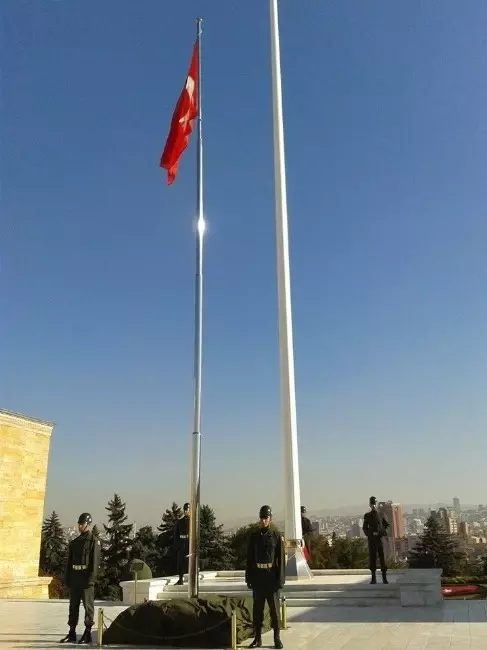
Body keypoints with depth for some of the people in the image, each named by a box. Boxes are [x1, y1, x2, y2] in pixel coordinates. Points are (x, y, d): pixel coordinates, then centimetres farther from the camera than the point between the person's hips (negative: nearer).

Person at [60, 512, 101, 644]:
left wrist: (91, 579, -19)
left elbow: (95, 562, -12)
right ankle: (72, 633, 18)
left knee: (88, 606, -1)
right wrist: (67, 579, 8)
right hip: (75, 577, 6)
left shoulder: (94, 541, -5)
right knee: (73, 605, 10)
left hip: (86, 578, -6)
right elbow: (69, 562, 15)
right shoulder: (74, 542, 14)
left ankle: (87, 633, 5)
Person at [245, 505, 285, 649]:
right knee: (257, 609, 9)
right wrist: (248, 577, 2)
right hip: (258, 577, 3)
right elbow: (249, 558, 5)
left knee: (274, 609, 5)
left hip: (271, 577, -2)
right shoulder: (253, 535, 3)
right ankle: (257, 638, 17)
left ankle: (277, 638, 14)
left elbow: (281, 559, -6)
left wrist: (280, 579, -10)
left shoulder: (276, 536, -4)